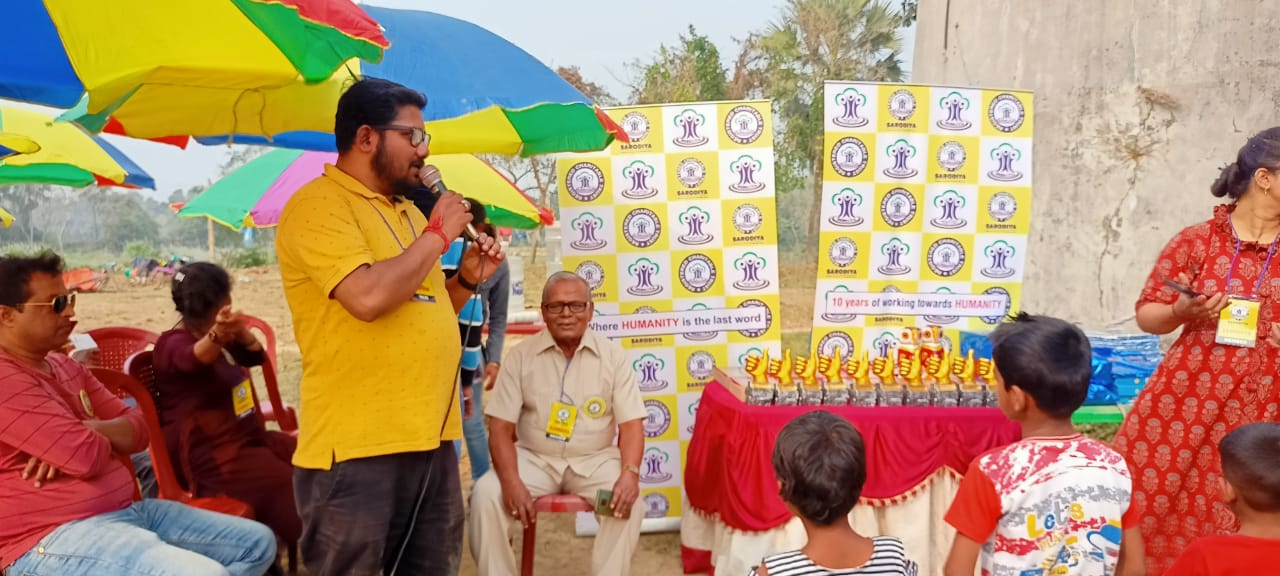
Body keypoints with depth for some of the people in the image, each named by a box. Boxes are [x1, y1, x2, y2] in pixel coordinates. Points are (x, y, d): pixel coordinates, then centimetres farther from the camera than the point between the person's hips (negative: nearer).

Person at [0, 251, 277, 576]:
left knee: (257, 543, 7)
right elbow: (86, 457, -22)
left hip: (126, 511, 10)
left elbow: (137, 428, 13)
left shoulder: (65, 367, 16)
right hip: (52, 537, -10)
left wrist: (85, 431, -8)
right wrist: (100, 438, 2)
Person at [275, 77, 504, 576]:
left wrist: (467, 278, 7)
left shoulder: (406, 210, 17)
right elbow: (369, 298, -25)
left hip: (431, 438, 8)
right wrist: (438, 233, -12)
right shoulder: (318, 205, -9)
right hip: (356, 448, -8)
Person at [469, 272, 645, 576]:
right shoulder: (522, 355, -1)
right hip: (534, 457, 1)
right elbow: (501, 427, -4)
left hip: (595, 459, 0)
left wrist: (630, 472, -24)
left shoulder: (612, 355, -1)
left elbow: (630, 425, -3)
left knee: (629, 501, -29)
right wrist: (511, 481, -22)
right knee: (486, 494, -26)